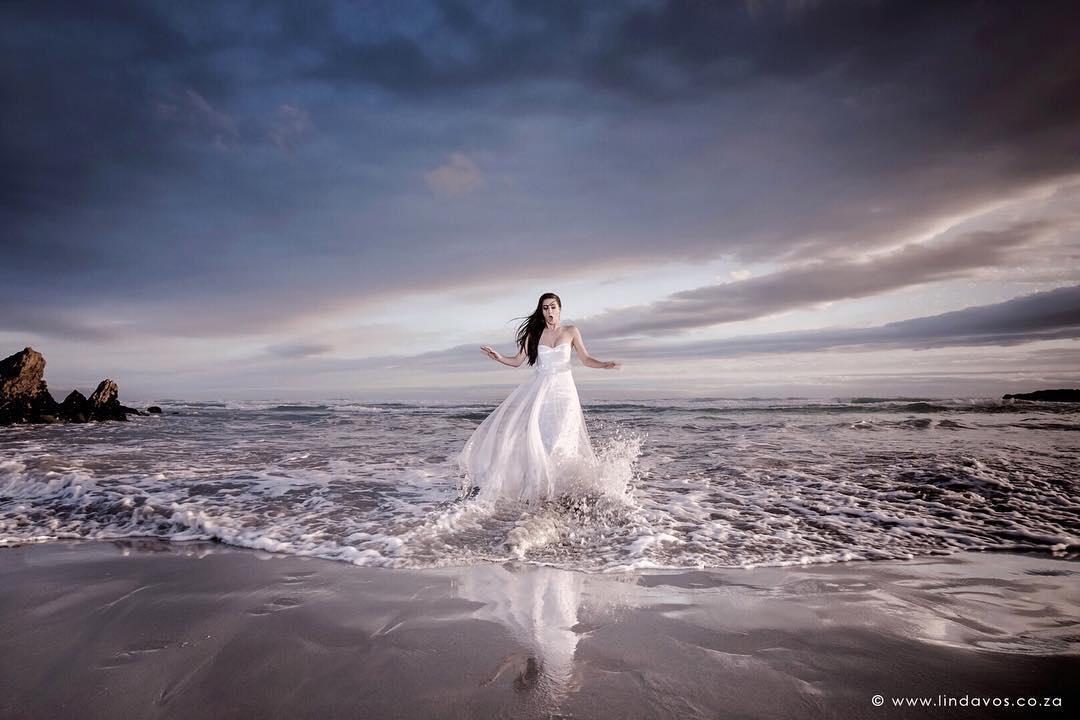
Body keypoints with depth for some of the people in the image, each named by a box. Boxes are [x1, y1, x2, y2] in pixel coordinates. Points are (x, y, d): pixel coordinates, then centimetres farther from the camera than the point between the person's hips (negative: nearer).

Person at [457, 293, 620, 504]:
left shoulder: (571, 331, 5)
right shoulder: (535, 333, 7)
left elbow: (586, 359, 6)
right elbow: (518, 361, 7)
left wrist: (605, 365, -12)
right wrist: (498, 357, -9)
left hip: (563, 389, -1)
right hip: (538, 389, 1)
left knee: (560, 442, -6)